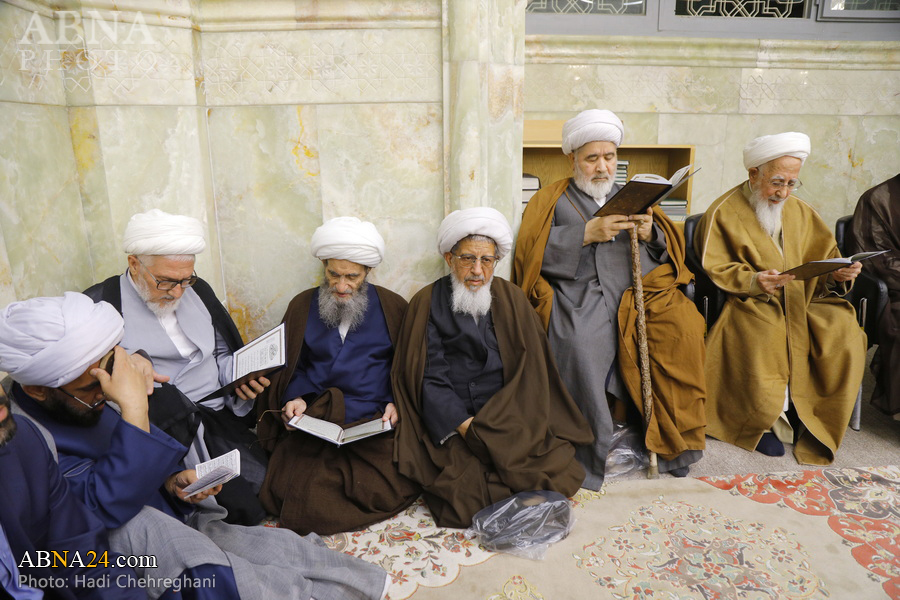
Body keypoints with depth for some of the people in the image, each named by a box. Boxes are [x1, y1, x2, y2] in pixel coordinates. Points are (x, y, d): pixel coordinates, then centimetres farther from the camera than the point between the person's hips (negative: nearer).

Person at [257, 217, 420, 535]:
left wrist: (395, 402, -6)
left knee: (383, 491, -22)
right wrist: (295, 398, -3)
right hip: (313, 422, 1)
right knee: (292, 492, -20)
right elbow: (289, 366, 17)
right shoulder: (302, 306, 12)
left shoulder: (393, 308, 8)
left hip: (375, 423, 0)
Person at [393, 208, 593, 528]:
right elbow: (431, 379, -4)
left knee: (555, 467, -19)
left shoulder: (511, 299, 9)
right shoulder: (428, 303, 2)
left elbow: (529, 372, 3)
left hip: (509, 424, 2)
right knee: (468, 495, -23)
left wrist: (488, 428, -11)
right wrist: (465, 427, -17)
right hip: (451, 426, -2)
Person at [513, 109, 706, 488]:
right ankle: (587, 464, -20)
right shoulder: (553, 199, 17)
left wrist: (650, 234, -4)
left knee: (683, 325, -25)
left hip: (636, 291, 4)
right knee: (580, 346, -33)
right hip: (579, 294, -3)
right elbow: (533, 250, -1)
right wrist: (586, 234, -10)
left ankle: (675, 442, -9)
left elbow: (674, 246, 18)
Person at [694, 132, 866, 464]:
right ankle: (763, 420, -6)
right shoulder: (723, 213, -1)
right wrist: (753, 281, -24)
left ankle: (815, 419, -3)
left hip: (802, 305, 5)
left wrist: (838, 275, -9)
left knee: (846, 331, -22)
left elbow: (823, 259, 14)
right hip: (751, 309, -5)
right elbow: (716, 271, -7)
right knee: (766, 343, -34)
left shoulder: (800, 212, 16)